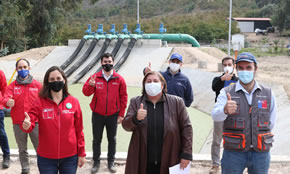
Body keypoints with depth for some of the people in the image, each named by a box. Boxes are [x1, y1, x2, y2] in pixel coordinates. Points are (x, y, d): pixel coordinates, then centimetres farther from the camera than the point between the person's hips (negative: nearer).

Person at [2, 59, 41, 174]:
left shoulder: (37, 84, 4)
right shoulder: (12, 85, 4)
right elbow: (5, 98, -12)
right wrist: (8, 102, -35)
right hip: (18, 123, 1)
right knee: (22, 149, 13)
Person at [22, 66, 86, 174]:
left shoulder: (74, 102, -1)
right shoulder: (40, 102, -4)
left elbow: (79, 130, 2)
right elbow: (30, 121, -13)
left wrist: (81, 153, 2)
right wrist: (27, 125, -38)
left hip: (70, 157, 1)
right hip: (46, 158, 0)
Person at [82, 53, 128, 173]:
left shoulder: (119, 79, -3)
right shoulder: (95, 77, -3)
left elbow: (123, 97, 0)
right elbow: (86, 92, -8)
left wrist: (121, 114, -2)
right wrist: (90, 85, -31)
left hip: (113, 116, 0)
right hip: (97, 115, 0)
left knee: (112, 139, 11)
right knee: (96, 140, 10)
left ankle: (111, 162, 25)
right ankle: (96, 162, 23)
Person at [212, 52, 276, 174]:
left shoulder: (268, 94, 4)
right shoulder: (226, 93, -3)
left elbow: (271, 122, 14)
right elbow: (215, 116, -20)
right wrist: (225, 110, -41)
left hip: (260, 152, 2)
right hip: (233, 153, -2)